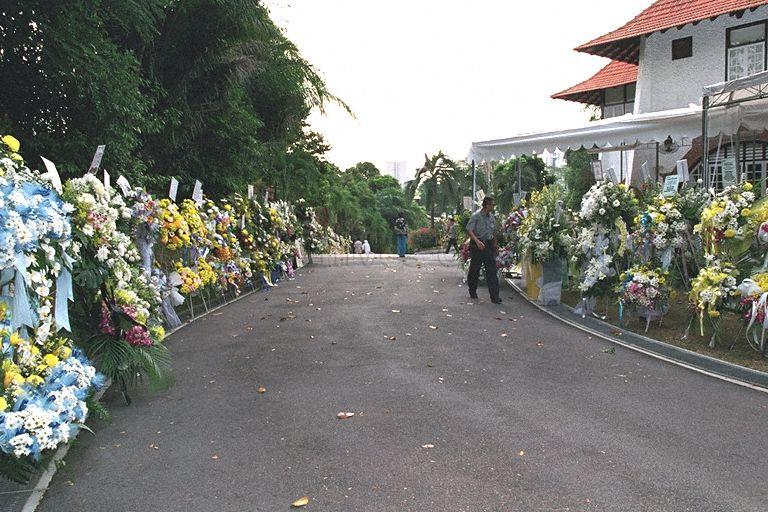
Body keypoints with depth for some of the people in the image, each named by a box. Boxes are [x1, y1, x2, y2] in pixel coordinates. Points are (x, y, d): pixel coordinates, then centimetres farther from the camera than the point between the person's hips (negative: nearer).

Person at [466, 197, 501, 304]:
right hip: (477, 246, -4)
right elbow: (469, 230, -17)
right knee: (474, 270, 7)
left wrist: (494, 246, 18)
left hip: (489, 246, 4)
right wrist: (477, 241, -31)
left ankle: (494, 296, -7)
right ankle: (472, 291, 28)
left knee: (492, 271, -4)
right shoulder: (476, 216, -8)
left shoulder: (492, 217, 10)